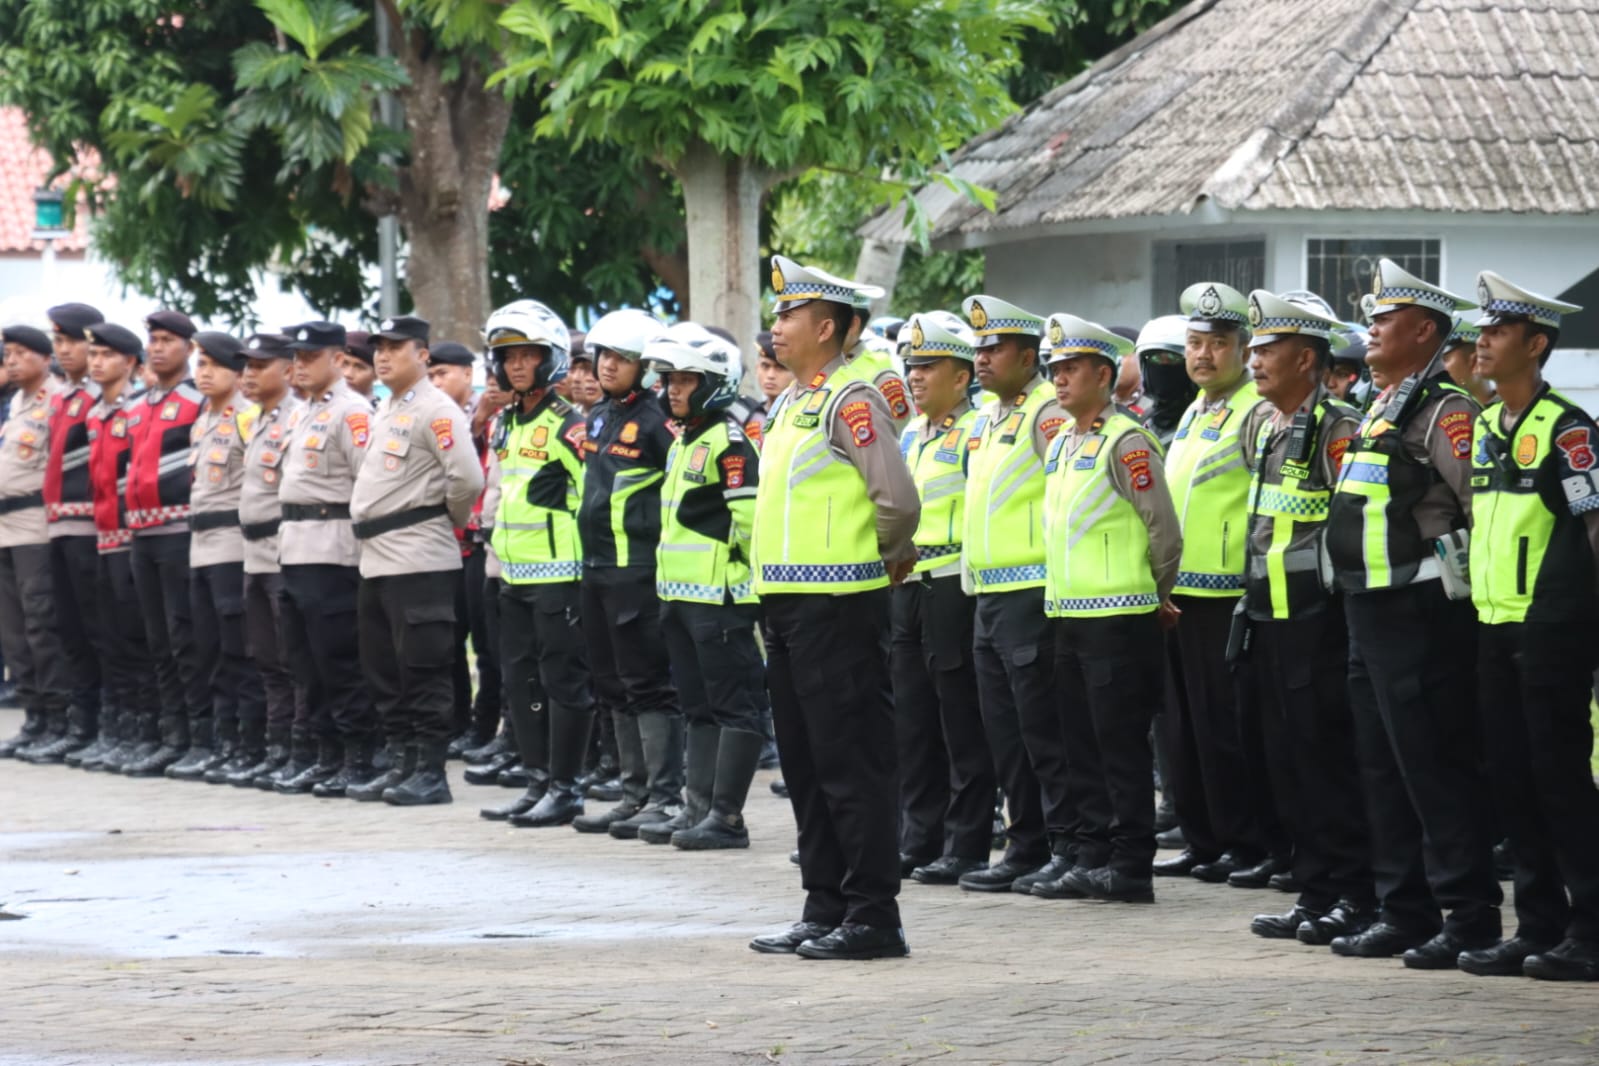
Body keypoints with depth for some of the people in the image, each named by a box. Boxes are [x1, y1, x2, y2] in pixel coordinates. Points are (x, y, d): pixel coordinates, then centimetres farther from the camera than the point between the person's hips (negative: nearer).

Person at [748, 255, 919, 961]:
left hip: (837, 604, -10)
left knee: (851, 763, -7)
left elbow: (898, 499, -20)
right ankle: (825, 908, 18)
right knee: (805, 764, 12)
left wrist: (886, 556, -4)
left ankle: (872, 917, -4)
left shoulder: (850, 400, -12)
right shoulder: (795, 403, 16)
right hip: (788, 602, 10)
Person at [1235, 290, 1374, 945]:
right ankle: (1314, 893, 15)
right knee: (1288, 763, 10)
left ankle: (1354, 897, -2)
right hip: (1271, 620, 9)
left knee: (1328, 759, -7)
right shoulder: (1267, 427, 16)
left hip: (1317, 616, -9)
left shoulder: (1338, 429, -11)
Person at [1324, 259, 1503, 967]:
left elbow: (1486, 506, -18)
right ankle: (1404, 913, 17)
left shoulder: (1444, 410, -12)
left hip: (1418, 613, -10)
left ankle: (1469, 915, -6)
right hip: (1369, 611, 10)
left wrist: (1465, 583, -15)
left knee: (1436, 767, -9)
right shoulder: (1381, 411, 18)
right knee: (1384, 769, 12)